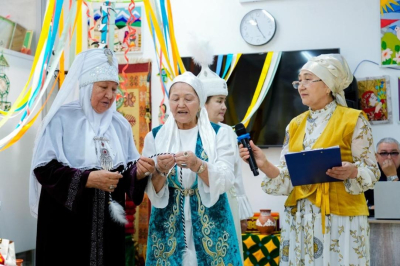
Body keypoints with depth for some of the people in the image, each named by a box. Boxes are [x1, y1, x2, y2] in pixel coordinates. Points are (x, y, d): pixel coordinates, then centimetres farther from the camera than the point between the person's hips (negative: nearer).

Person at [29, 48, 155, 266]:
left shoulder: (120, 124, 10)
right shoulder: (62, 117, -6)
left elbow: (128, 170, 10)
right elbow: (44, 168, -13)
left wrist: (138, 172, -13)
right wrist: (87, 179, -23)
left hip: (109, 219, 5)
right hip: (67, 217, -4)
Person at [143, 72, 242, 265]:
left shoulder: (218, 134, -1)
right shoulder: (155, 136, 1)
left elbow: (226, 182, -11)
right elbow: (151, 190, -3)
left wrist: (198, 165, -27)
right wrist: (160, 171, -22)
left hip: (210, 226, 0)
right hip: (168, 227, 1)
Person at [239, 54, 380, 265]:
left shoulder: (353, 120, -4)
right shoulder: (295, 125, 9)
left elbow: (372, 171, -3)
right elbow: (287, 177, 4)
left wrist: (352, 171, -24)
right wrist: (265, 165, -14)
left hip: (340, 217, -4)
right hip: (299, 217, 4)